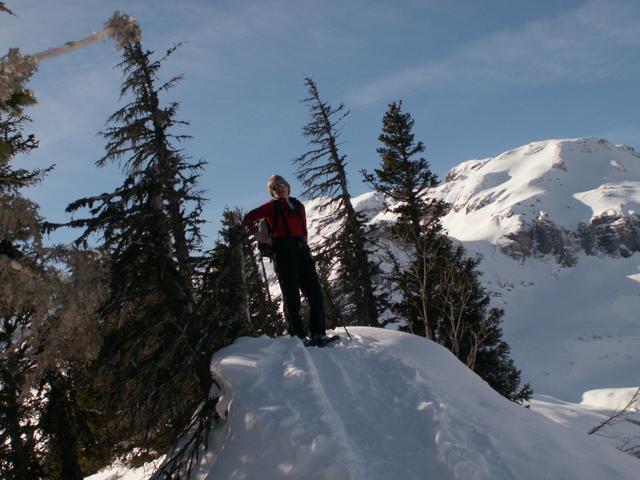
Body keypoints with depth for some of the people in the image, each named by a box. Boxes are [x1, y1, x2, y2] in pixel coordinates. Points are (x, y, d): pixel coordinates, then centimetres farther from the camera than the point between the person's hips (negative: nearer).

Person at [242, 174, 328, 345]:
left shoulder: (298, 206, 21)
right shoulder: (272, 206, 7)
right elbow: (249, 219, 5)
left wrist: (305, 246, 12)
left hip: (301, 250, 5)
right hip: (283, 252, -5)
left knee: (315, 292, -1)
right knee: (291, 295, -7)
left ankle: (318, 334, 2)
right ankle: (298, 336, -8)